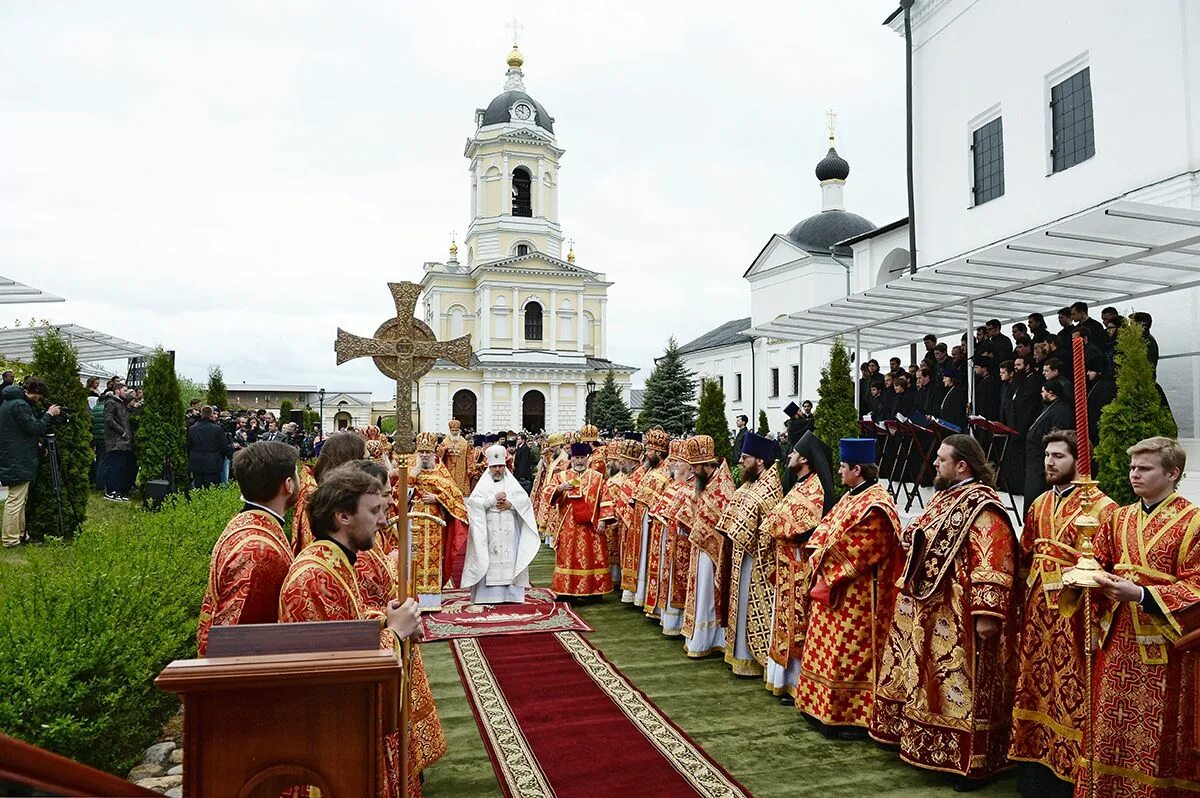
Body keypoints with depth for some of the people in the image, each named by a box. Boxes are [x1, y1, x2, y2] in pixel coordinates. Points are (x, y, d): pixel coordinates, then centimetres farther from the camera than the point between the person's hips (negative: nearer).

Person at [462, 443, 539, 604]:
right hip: (489, 531, -2)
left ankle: (509, 594, -1)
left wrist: (510, 503, -11)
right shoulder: (483, 483, 9)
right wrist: (494, 498, -11)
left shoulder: (511, 482, 15)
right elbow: (473, 501, -6)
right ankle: (489, 594, -7)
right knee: (489, 561, -8)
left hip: (509, 531, 2)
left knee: (510, 560, -4)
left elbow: (525, 499, 4)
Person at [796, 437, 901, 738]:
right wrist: (819, 562, 0)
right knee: (830, 651, 16)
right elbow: (825, 531, 14)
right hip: (833, 588, 10)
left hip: (856, 597, -10)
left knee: (852, 654, 0)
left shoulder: (875, 506, -20)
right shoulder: (852, 497, 11)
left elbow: (861, 553, -22)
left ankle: (858, 718, 11)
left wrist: (830, 575, -15)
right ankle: (829, 708, 28)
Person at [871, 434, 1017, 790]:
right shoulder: (944, 497, 12)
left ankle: (969, 761, 14)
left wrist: (986, 612, -28)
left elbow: (991, 564, -25)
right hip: (927, 608, 10)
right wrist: (909, 536, 10)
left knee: (960, 685, 0)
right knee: (930, 681, 18)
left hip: (958, 616, -9)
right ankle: (922, 744, 32)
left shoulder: (982, 508, -17)